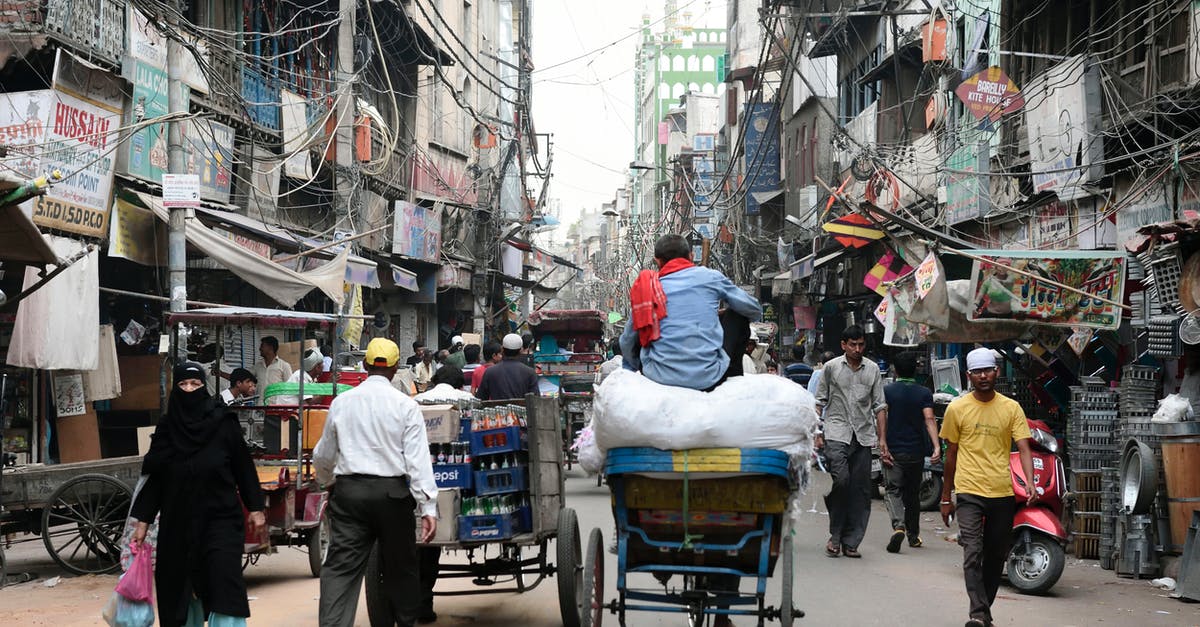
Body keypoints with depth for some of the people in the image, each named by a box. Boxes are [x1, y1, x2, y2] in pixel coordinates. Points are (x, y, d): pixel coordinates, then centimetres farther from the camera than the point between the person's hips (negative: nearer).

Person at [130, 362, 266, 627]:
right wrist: (142, 521, 3)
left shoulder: (223, 424, -4)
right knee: (180, 585, 9)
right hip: (177, 521, 3)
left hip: (220, 518, -3)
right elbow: (154, 478, 5)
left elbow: (244, 467, 0)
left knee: (224, 582, -10)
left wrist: (256, 508, -2)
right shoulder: (166, 429, 3)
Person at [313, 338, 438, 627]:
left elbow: (323, 456, 17)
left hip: (349, 491, 2)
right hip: (392, 493, -1)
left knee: (341, 568, -1)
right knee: (400, 567, 13)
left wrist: (326, 481, 39)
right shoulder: (406, 405, -3)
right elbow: (418, 459, -10)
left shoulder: (341, 402, 6)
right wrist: (428, 508, -10)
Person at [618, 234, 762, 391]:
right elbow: (754, 311, 14)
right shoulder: (710, 276, 4)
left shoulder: (647, 288, 9)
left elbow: (627, 341, 15)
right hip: (707, 379, -2)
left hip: (662, 378, 2)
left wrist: (629, 371, 34)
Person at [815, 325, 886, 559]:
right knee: (840, 479, -19)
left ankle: (850, 542, 8)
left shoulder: (873, 369, 11)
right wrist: (817, 433, 0)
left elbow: (879, 406, 13)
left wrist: (882, 438, 7)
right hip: (836, 433, -3)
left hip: (863, 435, 3)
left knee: (860, 489, 0)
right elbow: (819, 402, 8)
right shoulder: (831, 367, 5)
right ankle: (835, 535, -3)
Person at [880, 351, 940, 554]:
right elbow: (929, 419, -11)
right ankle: (913, 535, 25)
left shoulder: (887, 391, -2)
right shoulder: (924, 393, 1)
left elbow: (882, 420, -10)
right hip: (916, 451, 2)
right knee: (913, 493, 16)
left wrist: (883, 446, -11)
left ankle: (898, 526, -27)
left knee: (893, 491, -2)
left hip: (893, 451, -2)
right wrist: (936, 446, -18)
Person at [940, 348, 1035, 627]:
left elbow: (1024, 448, -2)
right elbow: (951, 454, 8)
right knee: (973, 554, -15)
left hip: (1002, 494, 2)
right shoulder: (957, 408, 2)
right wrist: (946, 498, 10)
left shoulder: (1011, 408, 4)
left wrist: (1030, 484, -20)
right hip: (969, 492, -2)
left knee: (996, 558, 11)